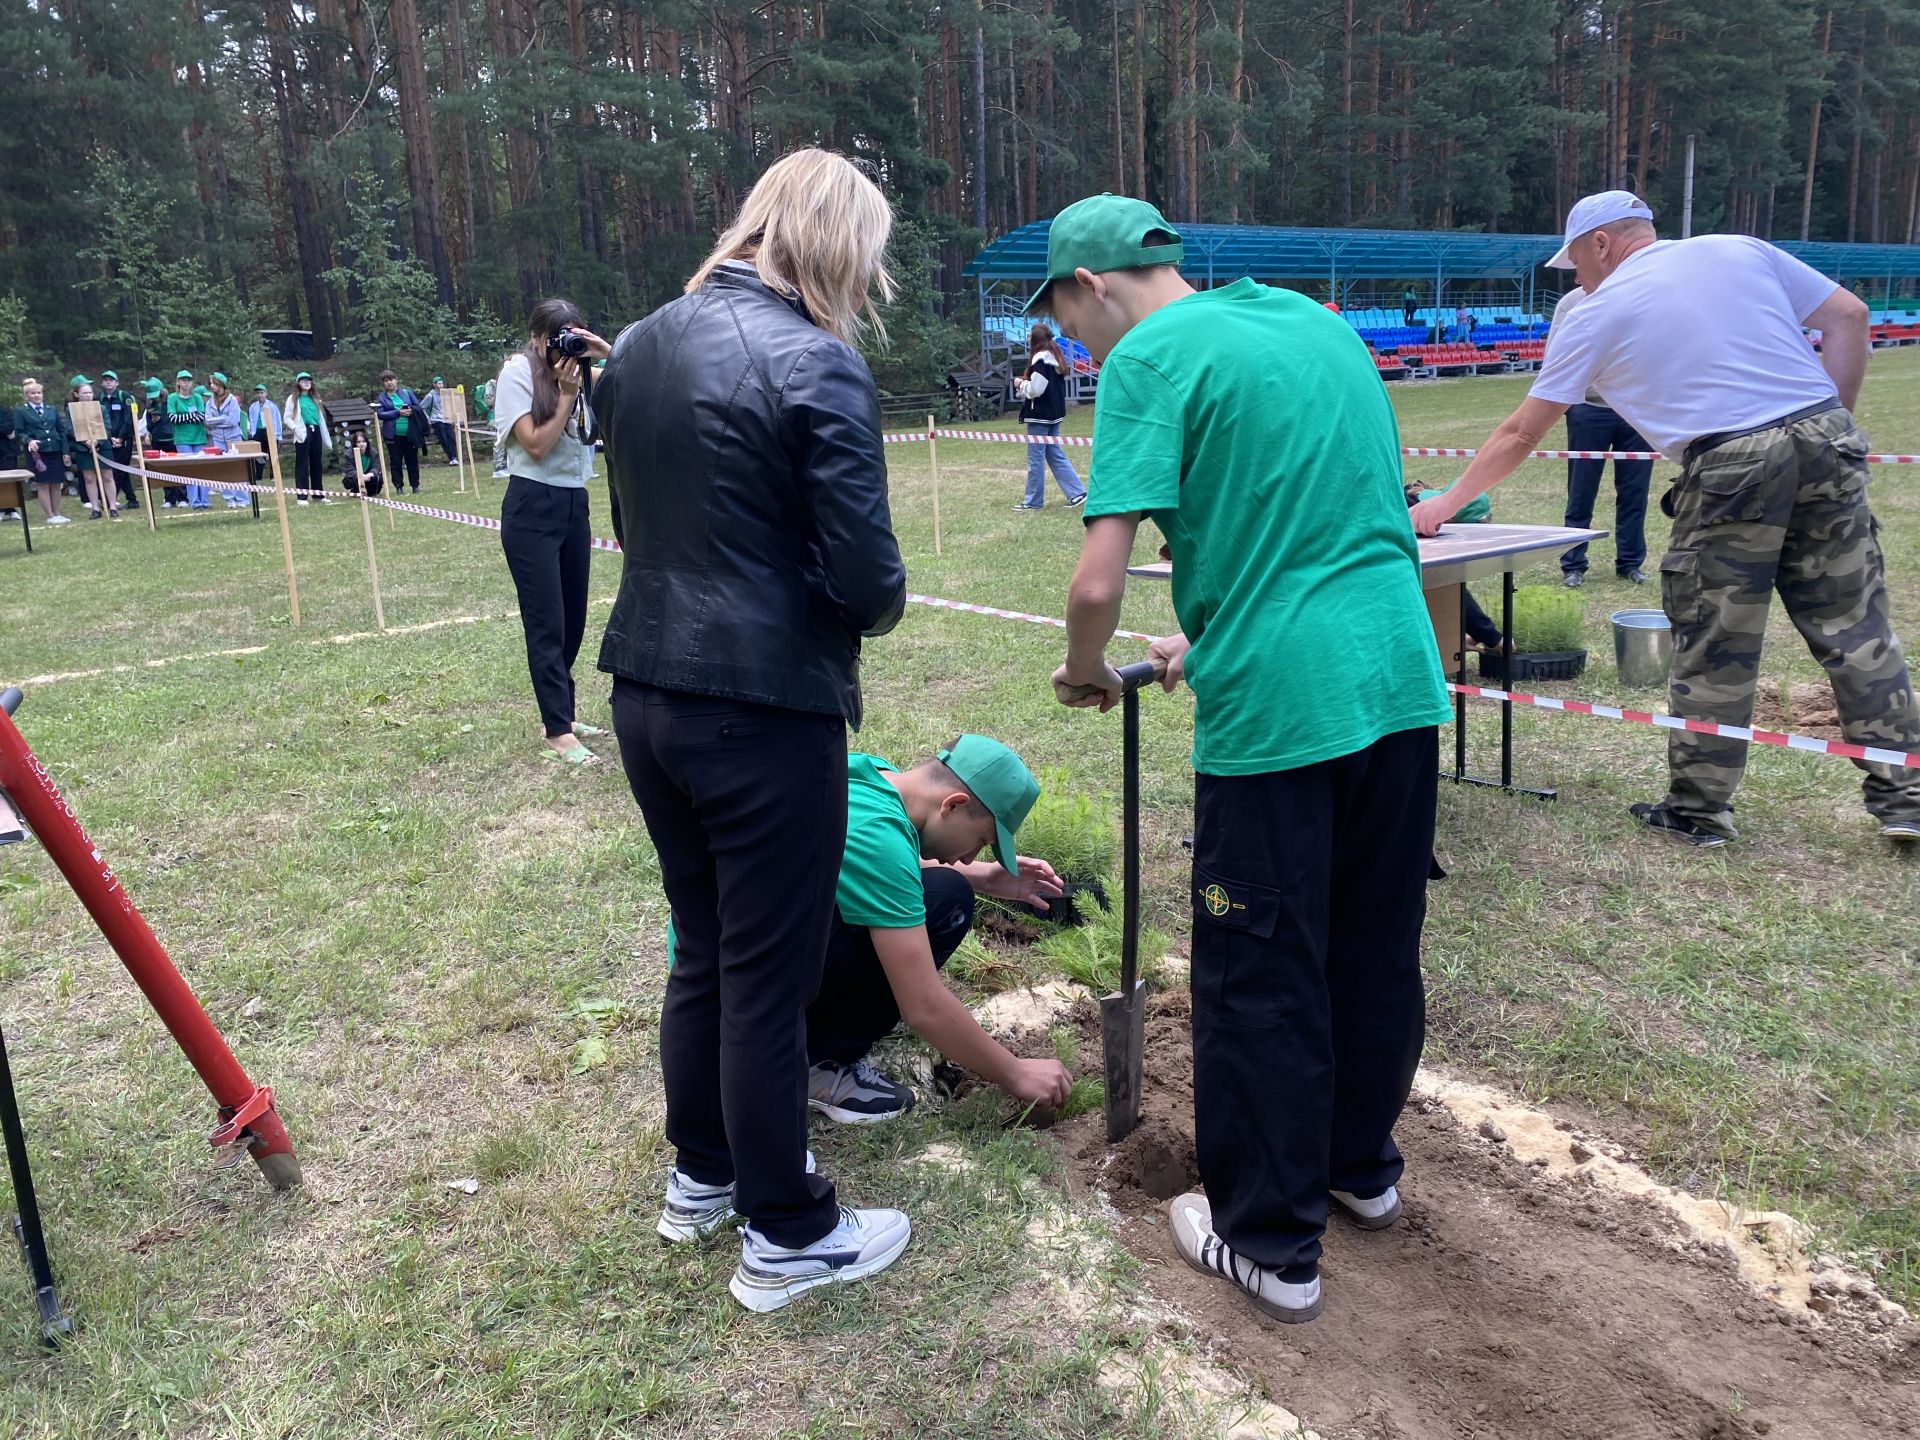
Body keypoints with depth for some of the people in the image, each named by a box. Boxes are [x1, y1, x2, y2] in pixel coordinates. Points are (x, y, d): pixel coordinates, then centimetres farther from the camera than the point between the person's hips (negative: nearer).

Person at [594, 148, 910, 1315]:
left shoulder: (640, 346, 9)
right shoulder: (819, 364, -15)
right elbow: (866, 573, -17)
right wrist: (876, 609, 4)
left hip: (647, 693, 8)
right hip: (765, 711, -7)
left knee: (703, 949, 22)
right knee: (769, 977, 6)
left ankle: (702, 1174, 39)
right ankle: (785, 1236, 24)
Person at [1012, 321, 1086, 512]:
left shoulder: (1040, 359, -17)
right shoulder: (1055, 357, 12)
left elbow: (1035, 390, -20)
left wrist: (1021, 383, -3)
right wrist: (1026, 385, 11)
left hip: (1039, 416, -9)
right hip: (1054, 414, 9)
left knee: (1035, 458, -1)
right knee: (1055, 455, 13)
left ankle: (1033, 501, 6)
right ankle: (1077, 492, 8)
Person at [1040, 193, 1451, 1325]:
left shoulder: (1150, 359, -8)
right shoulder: (1316, 320, 16)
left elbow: (1099, 583, -16)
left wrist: (1086, 671, 4)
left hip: (1278, 711, -8)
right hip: (1403, 683, 8)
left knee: (1261, 983, 6)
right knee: (1379, 951, 20)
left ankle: (1273, 1244, 20)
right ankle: (1365, 1166, 39)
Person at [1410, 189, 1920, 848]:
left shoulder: (1597, 314, 6)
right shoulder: (1740, 250, 16)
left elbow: (1519, 434, 10)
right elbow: (1848, 317, 12)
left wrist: (1447, 503, 19)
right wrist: (1829, 420, 15)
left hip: (1731, 467, -4)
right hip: (1826, 440, 5)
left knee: (1713, 647, 5)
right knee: (1854, 627, 11)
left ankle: (1698, 810, 15)